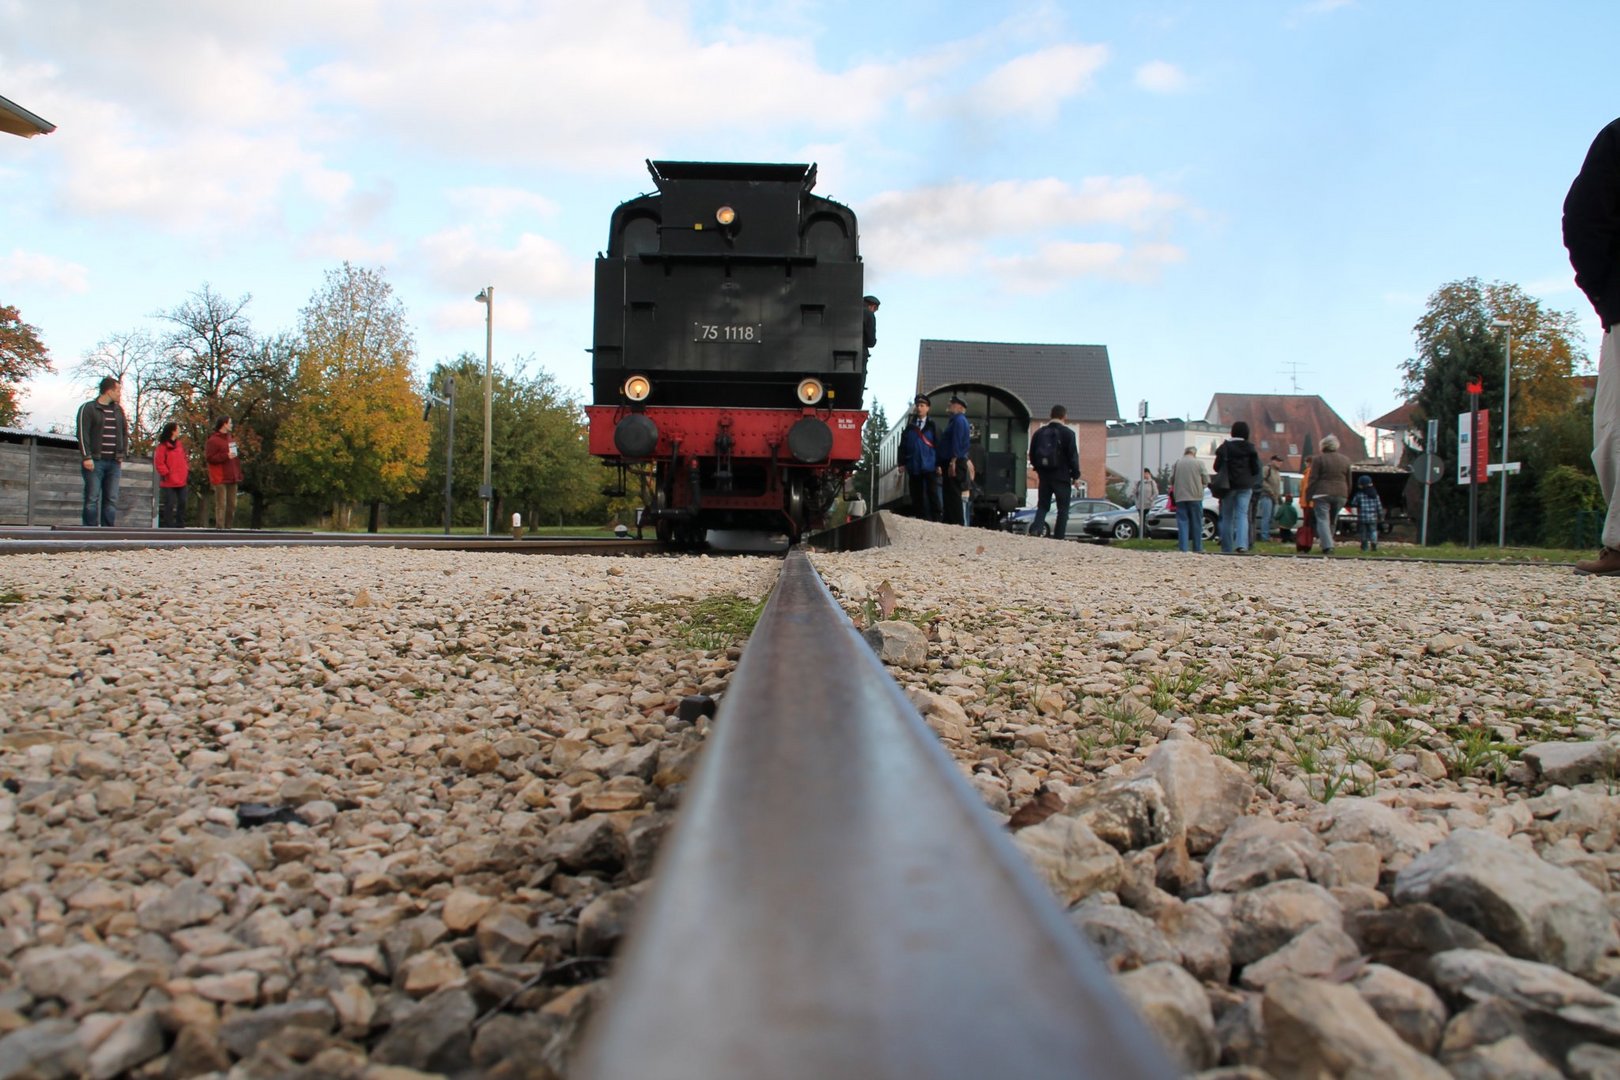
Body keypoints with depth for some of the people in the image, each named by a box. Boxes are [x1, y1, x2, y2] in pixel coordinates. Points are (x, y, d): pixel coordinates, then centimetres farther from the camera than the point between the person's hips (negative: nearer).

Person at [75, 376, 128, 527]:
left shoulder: (118, 410, 15)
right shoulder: (88, 408, -2)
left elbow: (125, 432, 18)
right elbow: (83, 434, -8)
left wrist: (122, 455, 8)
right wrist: (86, 457, -15)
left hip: (114, 462, 5)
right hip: (95, 461, -5)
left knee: (112, 499, 2)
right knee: (92, 499, -5)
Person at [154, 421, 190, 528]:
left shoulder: (180, 445, 13)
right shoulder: (163, 446, -10)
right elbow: (159, 463, -14)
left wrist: (187, 471, 10)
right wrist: (166, 473, -14)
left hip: (181, 481, 7)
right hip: (169, 483, -7)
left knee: (182, 503, 11)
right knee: (169, 504, -4)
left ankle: (180, 525, 21)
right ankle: (169, 527, 1)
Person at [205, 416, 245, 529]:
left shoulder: (231, 438, 16)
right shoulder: (213, 440, -8)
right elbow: (209, 458, -14)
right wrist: (226, 456, -20)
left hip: (232, 478, 8)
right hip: (220, 479, -8)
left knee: (232, 504, 9)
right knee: (221, 504, -9)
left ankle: (228, 527, 16)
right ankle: (220, 528, -7)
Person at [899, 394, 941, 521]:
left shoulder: (931, 426, 4)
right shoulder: (910, 427, 11)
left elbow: (937, 445, 0)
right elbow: (903, 446, 9)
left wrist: (938, 464, -5)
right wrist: (902, 463, 2)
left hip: (929, 466, -3)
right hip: (914, 467, 3)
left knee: (932, 494, -4)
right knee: (917, 496, 5)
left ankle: (935, 520, -2)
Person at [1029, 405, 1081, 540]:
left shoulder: (1039, 433, 8)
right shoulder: (1068, 433, -6)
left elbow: (1032, 455, 11)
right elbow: (1073, 456, -9)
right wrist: (1075, 475, -1)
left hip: (1044, 475, 4)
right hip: (1062, 476, -4)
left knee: (1042, 506, 11)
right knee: (1063, 509, 3)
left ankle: (1035, 529, -11)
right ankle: (1058, 538, -2)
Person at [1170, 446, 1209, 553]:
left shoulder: (1177, 463, 4)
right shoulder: (1199, 463, -1)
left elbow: (1171, 480, 4)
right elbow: (1206, 480, 0)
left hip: (1180, 497, 1)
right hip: (1195, 496, -1)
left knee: (1182, 522, 2)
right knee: (1196, 523, 7)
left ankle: (1183, 548, -6)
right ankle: (1197, 548, 11)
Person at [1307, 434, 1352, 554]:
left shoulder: (1318, 459, -2)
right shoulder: (1345, 460, 13)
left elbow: (1313, 479, -6)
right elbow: (1349, 481, 16)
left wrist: (1309, 496, -3)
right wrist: (1346, 497, 22)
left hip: (1322, 494, -4)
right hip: (1340, 495, 5)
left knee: (1323, 520, -7)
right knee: (1332, 521, 14)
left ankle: (1327, 546, -22)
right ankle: (1328, 544, 16)